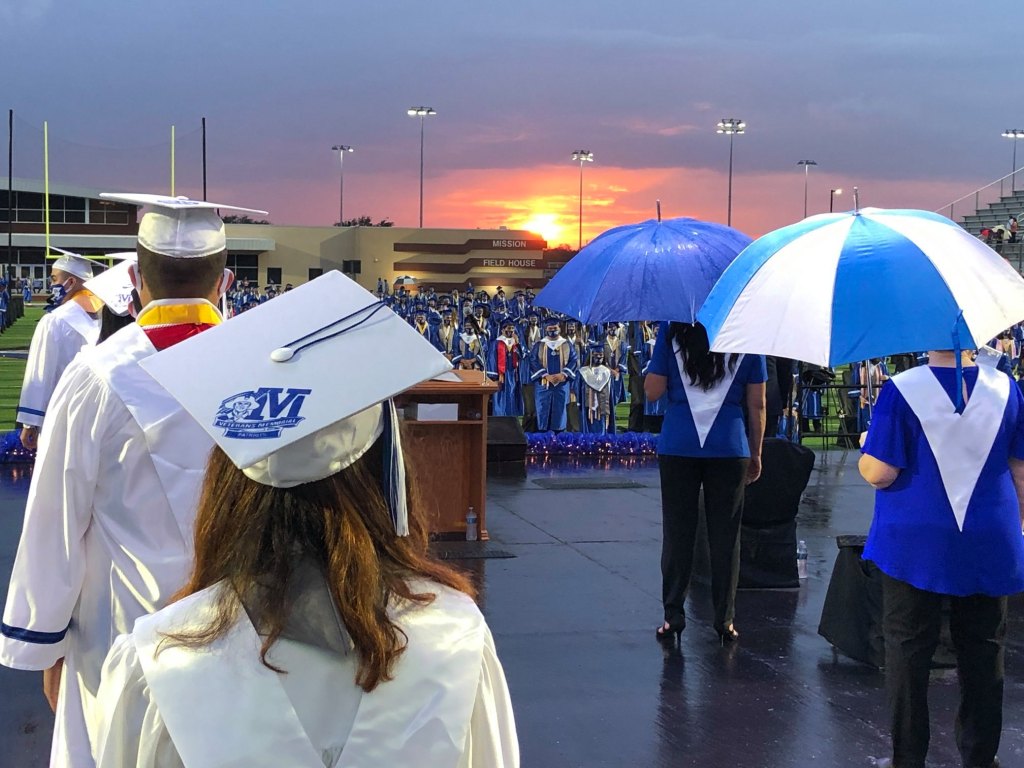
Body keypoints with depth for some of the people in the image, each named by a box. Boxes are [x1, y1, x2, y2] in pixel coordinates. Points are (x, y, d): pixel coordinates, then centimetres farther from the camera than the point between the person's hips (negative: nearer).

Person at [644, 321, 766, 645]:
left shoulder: (672, 332, -3)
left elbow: (653, 391, -3)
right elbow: (757, 404, 4)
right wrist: (755, 454, 12)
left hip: (677, 446, 0)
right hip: (729, 447, 0)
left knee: (677, 532, 8)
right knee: (725, 534, 7)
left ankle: (673, 615, 10)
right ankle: (725, 620, 11)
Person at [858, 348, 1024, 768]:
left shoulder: (902, 390, -12)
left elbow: (878, 473, -14)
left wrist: (866, 449, 7)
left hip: (916, 546, -2)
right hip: (989, 545, 3)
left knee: (908, 651, 9)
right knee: (983, 651, 14)